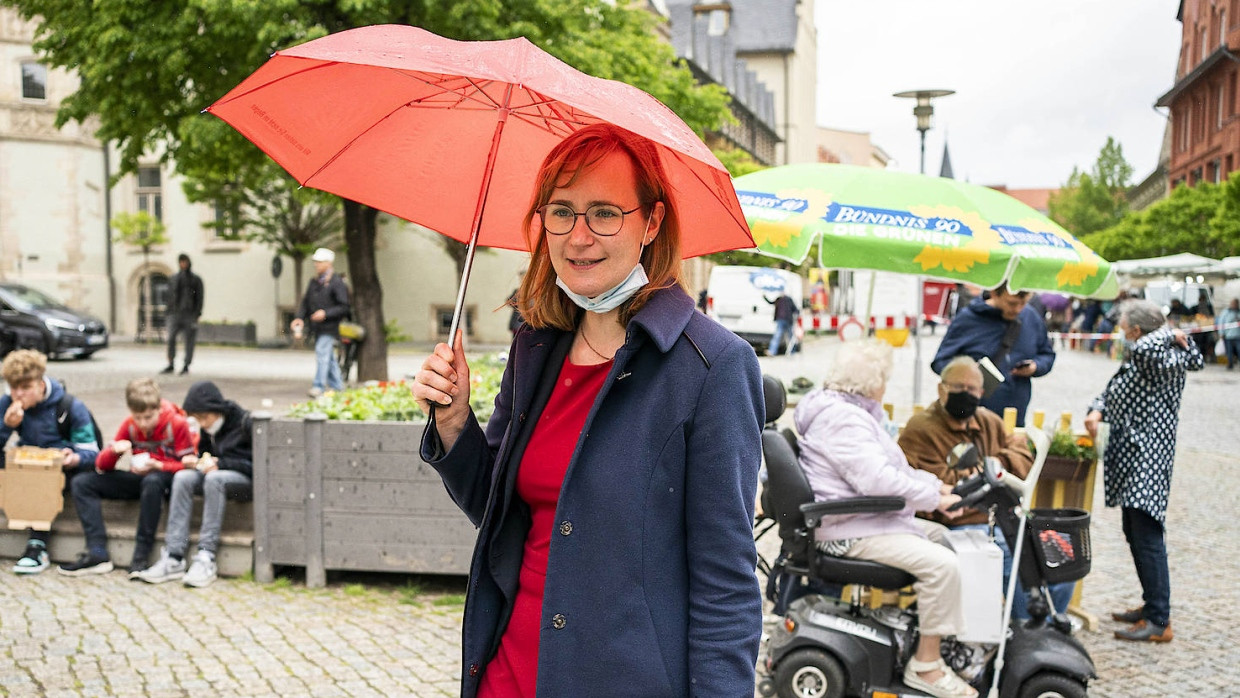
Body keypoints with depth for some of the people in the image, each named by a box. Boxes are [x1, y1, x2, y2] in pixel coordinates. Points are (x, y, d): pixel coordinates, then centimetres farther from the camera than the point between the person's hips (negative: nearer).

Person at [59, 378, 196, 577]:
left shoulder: (177, 424, -11)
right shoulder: (129, 425, 2)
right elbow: (101, 466, 4)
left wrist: (157, 466, -25)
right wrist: (114, 451, -18)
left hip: (165, 477, -6)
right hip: (139, 479, 6)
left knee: (152, 481, -42)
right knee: (81, 483, -7)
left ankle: (141, 556, -35)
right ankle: (97, 554, -22)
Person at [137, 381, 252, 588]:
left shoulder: (244, 423, -9)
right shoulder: (209, 428, 11)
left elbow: (256, 464, -13)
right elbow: (205, 454, 25)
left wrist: (220, 463, -18)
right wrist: (196, 461, 2)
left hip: (247, 480, -6)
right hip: (213, 475, 7)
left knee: (214, 478, -36)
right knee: (183, 477, -21)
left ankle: (206, 557, -36)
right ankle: (174, 557, -29)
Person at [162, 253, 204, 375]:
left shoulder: (196, 279, 4)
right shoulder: (174, 278, 14)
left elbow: (199, 298, 0)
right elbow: (170, 296, 17)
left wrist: (197, 315, -9)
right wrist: (168, 312, 11)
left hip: (190, 313, -2)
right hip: (176, 313, 2)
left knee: (189, 341, 0)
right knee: (171, 338, -9)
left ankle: (186, 366, 8)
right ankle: (170, 365, -1)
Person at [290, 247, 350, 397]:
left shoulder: (337, 283, -9)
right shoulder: (314, 282, 13)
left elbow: (344, 307, -11)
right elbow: (306, 302, 16)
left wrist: (326, 313, -21)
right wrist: (300, 318, 0)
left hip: (329, 326, -7)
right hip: (317, 326, 7)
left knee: (322, 352, -16)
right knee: (328, 356, 12)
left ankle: (318, 386, -17)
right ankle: (337, 386, 21)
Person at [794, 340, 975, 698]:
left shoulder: (848, 412, 16)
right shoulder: (842, 419, -20)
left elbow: (889, 468, 21)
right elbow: (877, 480, -28)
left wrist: (934, 484, 7)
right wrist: (934, 499, -20)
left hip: (865, 518, 12)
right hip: (850, 531, -12)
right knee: (941, 564, -21)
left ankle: (947, 640, 17)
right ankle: (926, 666, -12)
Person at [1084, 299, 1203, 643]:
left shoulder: (1164, 359, -14)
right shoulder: (1137, 359, 17)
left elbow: (1143, 349, -38)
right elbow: (1112, 392, 21)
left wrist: (1168, 335, -18)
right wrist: (1097, 411, 0)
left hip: (1148, 457, -11)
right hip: (1131, 456, 11)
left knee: (1147, 536, -12)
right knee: (1134, 533, 16)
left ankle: (1159, 621, -11)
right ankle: (1152, 605, 26)